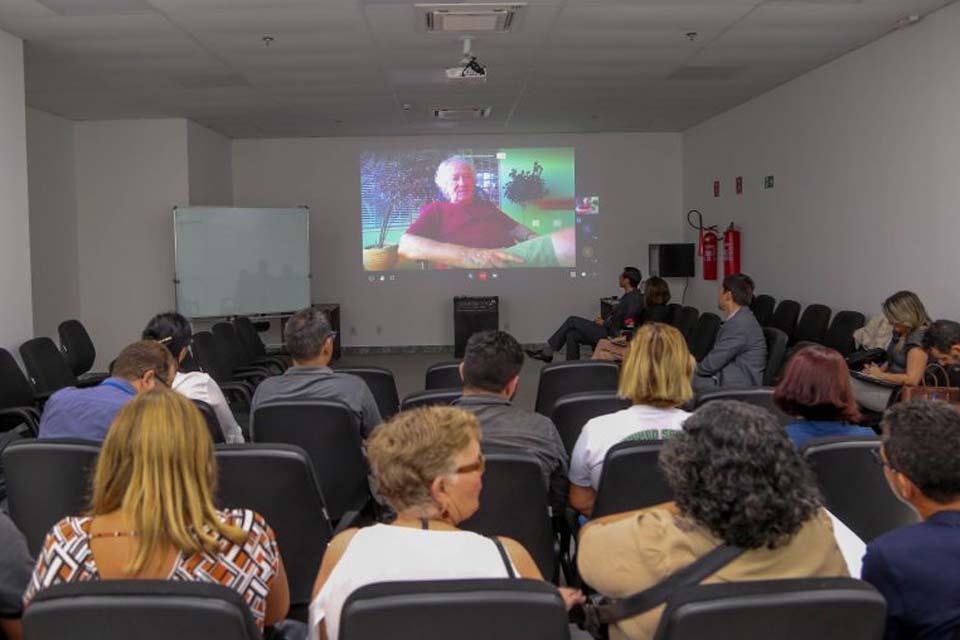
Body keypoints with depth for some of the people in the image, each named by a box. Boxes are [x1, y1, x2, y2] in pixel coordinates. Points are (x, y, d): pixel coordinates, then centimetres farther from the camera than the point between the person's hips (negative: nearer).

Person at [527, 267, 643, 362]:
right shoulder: (628, 296, 15)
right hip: (607, 330, 9)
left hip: (610, 335, -9)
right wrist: (604, 321, 5)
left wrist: (604, 323, -8)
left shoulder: (634, 299, -16)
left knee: (572, 320, -6)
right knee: (572, 335, 0)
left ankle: (547, 352, 2)